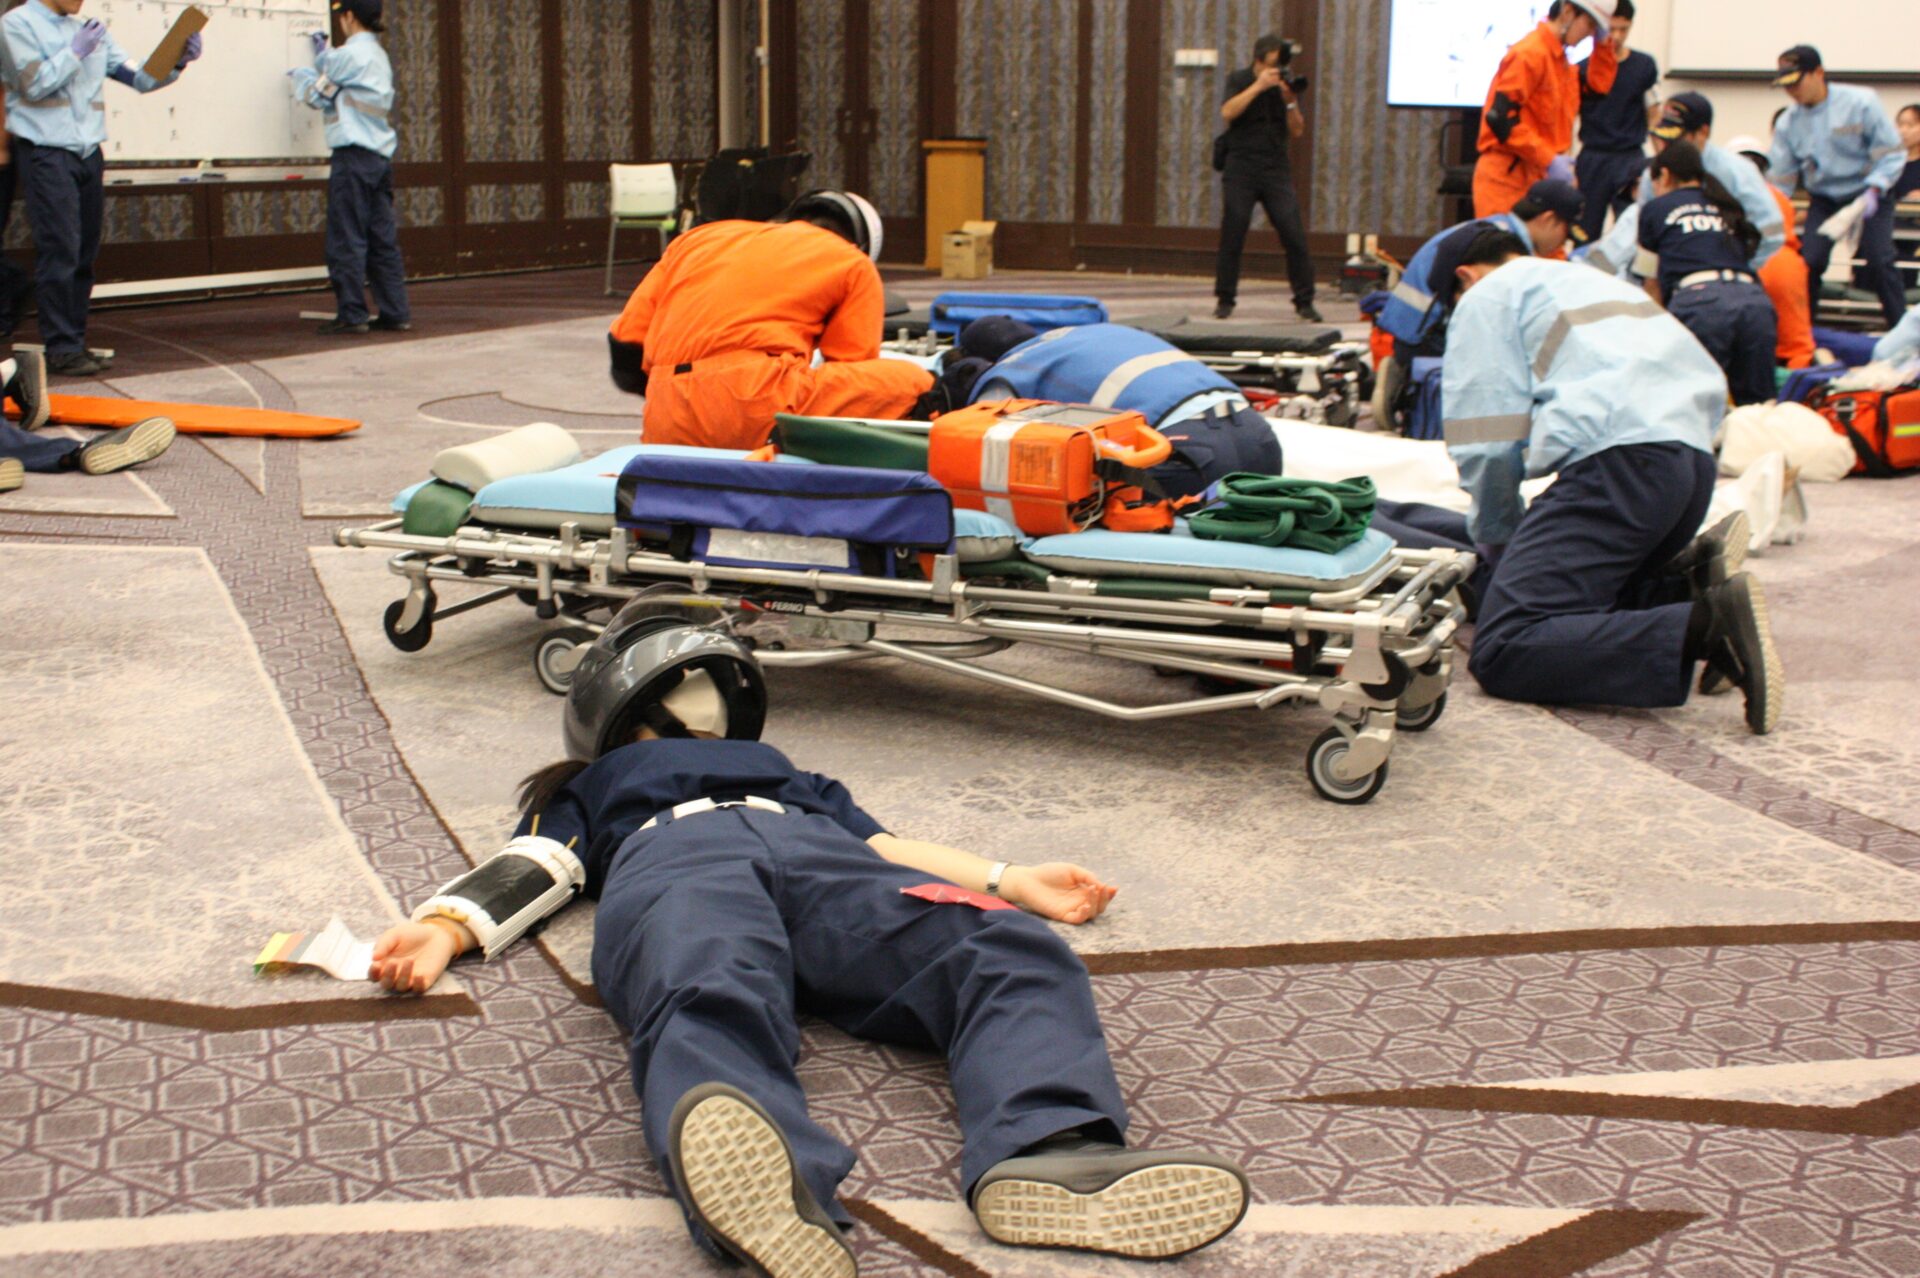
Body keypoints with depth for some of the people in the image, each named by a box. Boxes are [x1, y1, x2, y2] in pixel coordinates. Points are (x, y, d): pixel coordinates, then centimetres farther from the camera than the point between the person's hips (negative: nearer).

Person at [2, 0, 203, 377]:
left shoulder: (92, 31, 14)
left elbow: (140, 78, 12)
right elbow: (35, 85, -10)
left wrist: (179, 62, -3)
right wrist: (76, 52, -7)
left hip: (88, 153, 6)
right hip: (46, 153, -5)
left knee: (84, 255, 6)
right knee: (59, 251, -9)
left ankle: (75, 341, 13)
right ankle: (62, 348, -6)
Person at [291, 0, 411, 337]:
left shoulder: (350, 54, -9)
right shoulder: (378, 56, 17)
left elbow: (319, 96, -1)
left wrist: (299, 73, 19)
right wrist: (323, 52, 34)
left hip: (353, 156, -8)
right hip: (381, 156, 8)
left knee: (346, 239, -4)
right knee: (383, 239, 8)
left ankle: (351, 314, -4)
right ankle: (395, 312, 7)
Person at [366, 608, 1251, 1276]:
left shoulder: (778, 768, 49)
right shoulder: (597, 786, 43)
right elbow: (537, 864, 23)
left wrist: (1009, 880, 17)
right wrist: (444, 928, 0)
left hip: (815, 852, 3)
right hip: (674, 856, -3)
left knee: (1012, 949, -30)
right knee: (709, 998, -41)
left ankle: (1044, 1156, -59)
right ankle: (768, 1192, -74)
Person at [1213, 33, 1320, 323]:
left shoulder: (1287, 83, 8)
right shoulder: (1239, 80, 2)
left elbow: (1297, 131, 4)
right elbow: (1227, 113, -16)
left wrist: (1290, 101, -12)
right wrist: (1258, 86, -19)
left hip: (1277, 170, 2)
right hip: (1241, 169, -2)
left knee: (1295, 237, -5)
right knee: (1232, 236, -1)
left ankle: (1304, 302, 2)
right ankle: (1224, 300, 11)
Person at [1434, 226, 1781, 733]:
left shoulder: (1486, 297, 14)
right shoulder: (1599, 280, 37)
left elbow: (1488, 444, 3)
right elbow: (1711, 384, 34)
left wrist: (1497, 542, 19)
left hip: (1619, 459, -8)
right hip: (1697, 459, 9)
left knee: (1501, 652, -15)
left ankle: (1707, 625, -29)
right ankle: (1690, 582, -5)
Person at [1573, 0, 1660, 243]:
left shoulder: (1645, 66, 5)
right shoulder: (1583, 70, 4)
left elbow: (1654, 117, 7)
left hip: (1631, 160, -1)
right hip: (1592, 158, 1)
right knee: (1585, 233, 4)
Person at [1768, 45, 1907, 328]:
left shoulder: (1861, 103, -14)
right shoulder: (1788, 123, -4)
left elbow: (1892, 153, -11)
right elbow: (1780, 180, 1)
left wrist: (1873, 191, -24)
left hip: (1869, 197, -3)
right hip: (1823, 201, 3)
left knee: (1879, 261, -17)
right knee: (1808, 262, -13)